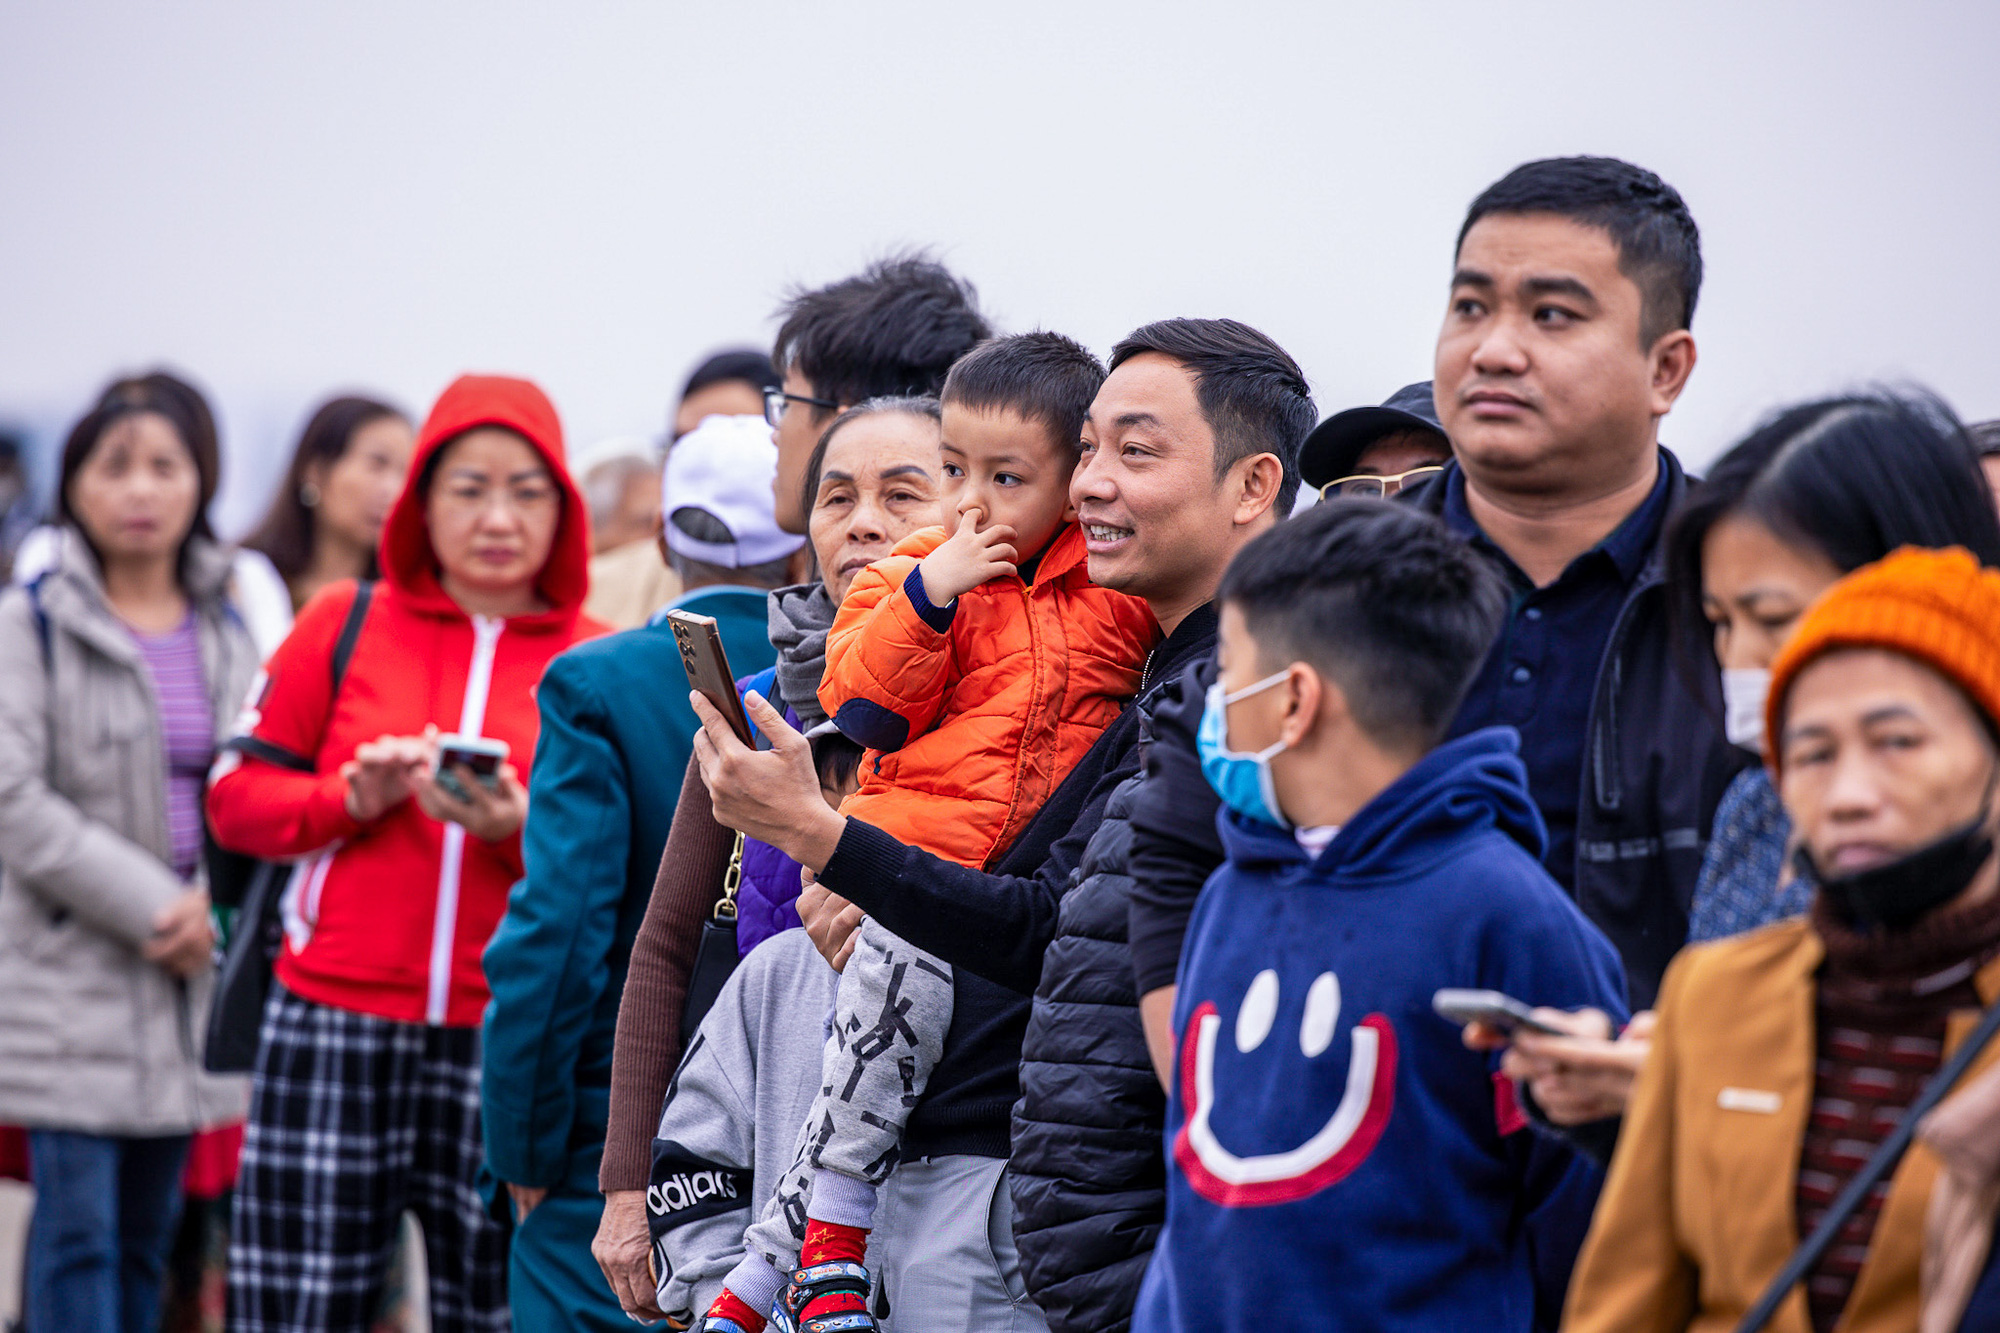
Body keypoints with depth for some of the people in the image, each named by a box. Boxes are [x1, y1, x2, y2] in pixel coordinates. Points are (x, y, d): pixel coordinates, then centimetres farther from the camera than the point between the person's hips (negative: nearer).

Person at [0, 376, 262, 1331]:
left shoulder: (226, 632, 11)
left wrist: (209, 903, -7)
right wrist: (150, 904, -13)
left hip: (186, 967, 5)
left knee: (150, 1233, 9)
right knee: (77, 1229, -8)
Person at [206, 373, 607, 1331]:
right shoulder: (347, 624, 8)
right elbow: (237, 799, 7)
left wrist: (519, 829, -14)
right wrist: (351, 797, -10)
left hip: (510, 1043, 0)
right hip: (332, 1027, 0)